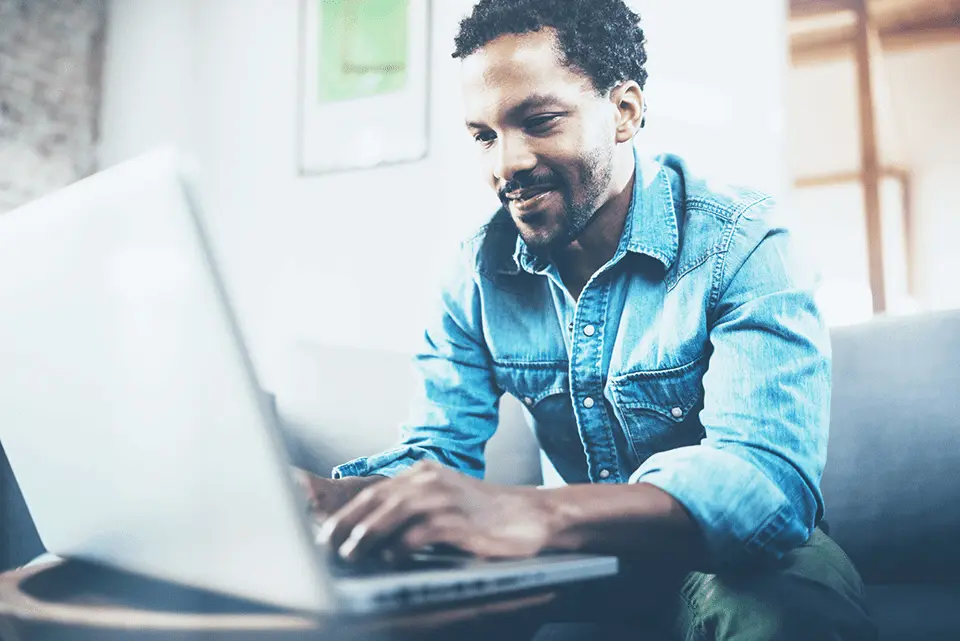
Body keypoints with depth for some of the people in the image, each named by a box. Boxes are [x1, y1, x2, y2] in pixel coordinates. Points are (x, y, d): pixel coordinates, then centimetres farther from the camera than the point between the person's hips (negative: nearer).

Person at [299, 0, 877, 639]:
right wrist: (318, 496, -26)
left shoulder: (743, 246, -17)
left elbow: (768, 473, -32)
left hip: (732, 554, -4)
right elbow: (438, 454, -2)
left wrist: (534, 514, -50)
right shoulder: (478, 272, -1)